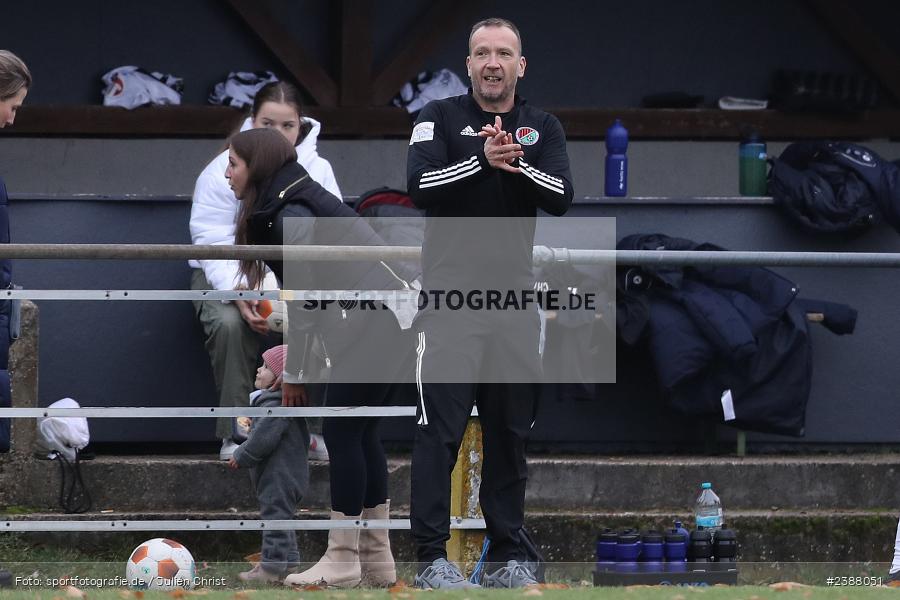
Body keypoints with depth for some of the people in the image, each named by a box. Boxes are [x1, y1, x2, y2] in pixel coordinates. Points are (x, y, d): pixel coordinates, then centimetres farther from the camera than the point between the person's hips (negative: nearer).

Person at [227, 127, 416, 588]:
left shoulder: (290, 215, -10)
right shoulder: (301, 200, 19)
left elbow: (304, 300, -11)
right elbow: (309, 295, 16)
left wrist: (292, 373, -4)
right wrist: (296, 366, 11)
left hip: (374, 321, -10)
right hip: (392, 319, 10)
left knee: (342, 432, -5)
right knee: (362, 432, 13)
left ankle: (342, 562, -3)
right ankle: (376, 559, 15)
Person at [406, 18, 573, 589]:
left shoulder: (543, 128, 11)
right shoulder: (439, 118, 3)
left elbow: (562, 198, -5)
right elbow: (420, 186, -12)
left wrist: (515, 163, -22)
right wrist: (482, 158, -24)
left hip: (516, 297, 3)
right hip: (449, 292, -3)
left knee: (511, 430, 7)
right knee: (440, 428, -9)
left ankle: (508, 555, 14)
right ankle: (433, 557, -8)